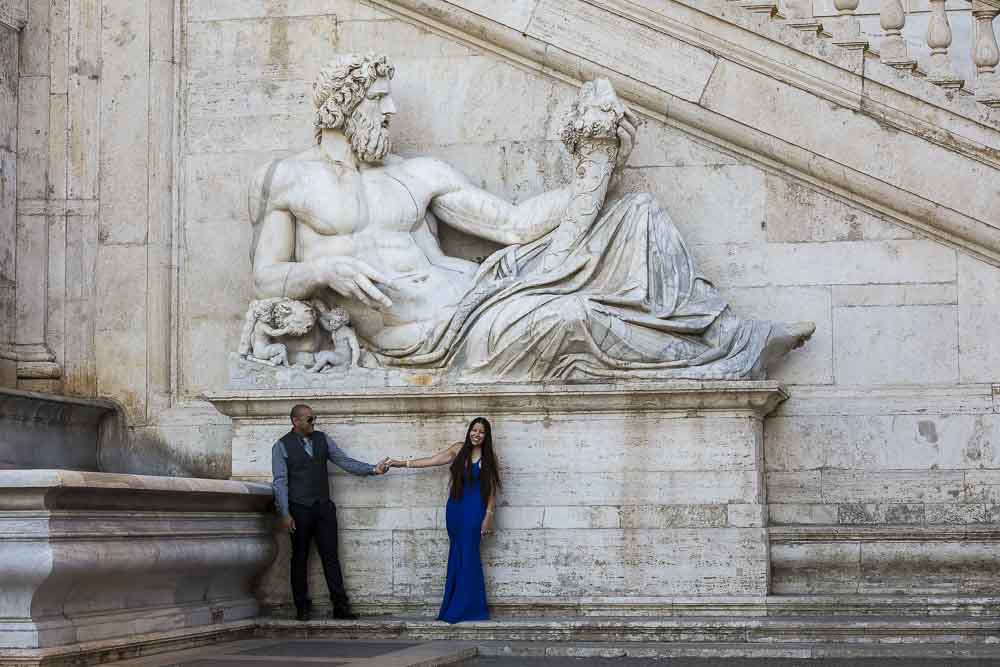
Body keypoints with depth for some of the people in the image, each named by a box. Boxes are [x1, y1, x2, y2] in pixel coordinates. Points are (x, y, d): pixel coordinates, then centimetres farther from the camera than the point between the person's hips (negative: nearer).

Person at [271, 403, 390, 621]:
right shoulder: (282, 446, -3)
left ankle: (340, 606, 0)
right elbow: (280, 481, -6)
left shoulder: (322, 439, 8)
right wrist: (285, 513, -13)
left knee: (331, 556, 1)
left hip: (324, 507, 3)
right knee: (300, 558, 4)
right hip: (299, 509, -3)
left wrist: (373, 469, -7)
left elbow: (344, 461, 5)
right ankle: (302, 608, 12)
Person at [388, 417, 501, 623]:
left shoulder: (489, 457, -3)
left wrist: (488, 517, -7)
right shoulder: (459, 450, 5)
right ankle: (453, 606, 12)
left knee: (468, 555, -4)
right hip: (455, 507, 4)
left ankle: (465, 608, 3)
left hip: (475, 509, -4)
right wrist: (403, 464, 8)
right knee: (456, 555, 7)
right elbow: (432, 461, 9)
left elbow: (492, 490, -3)